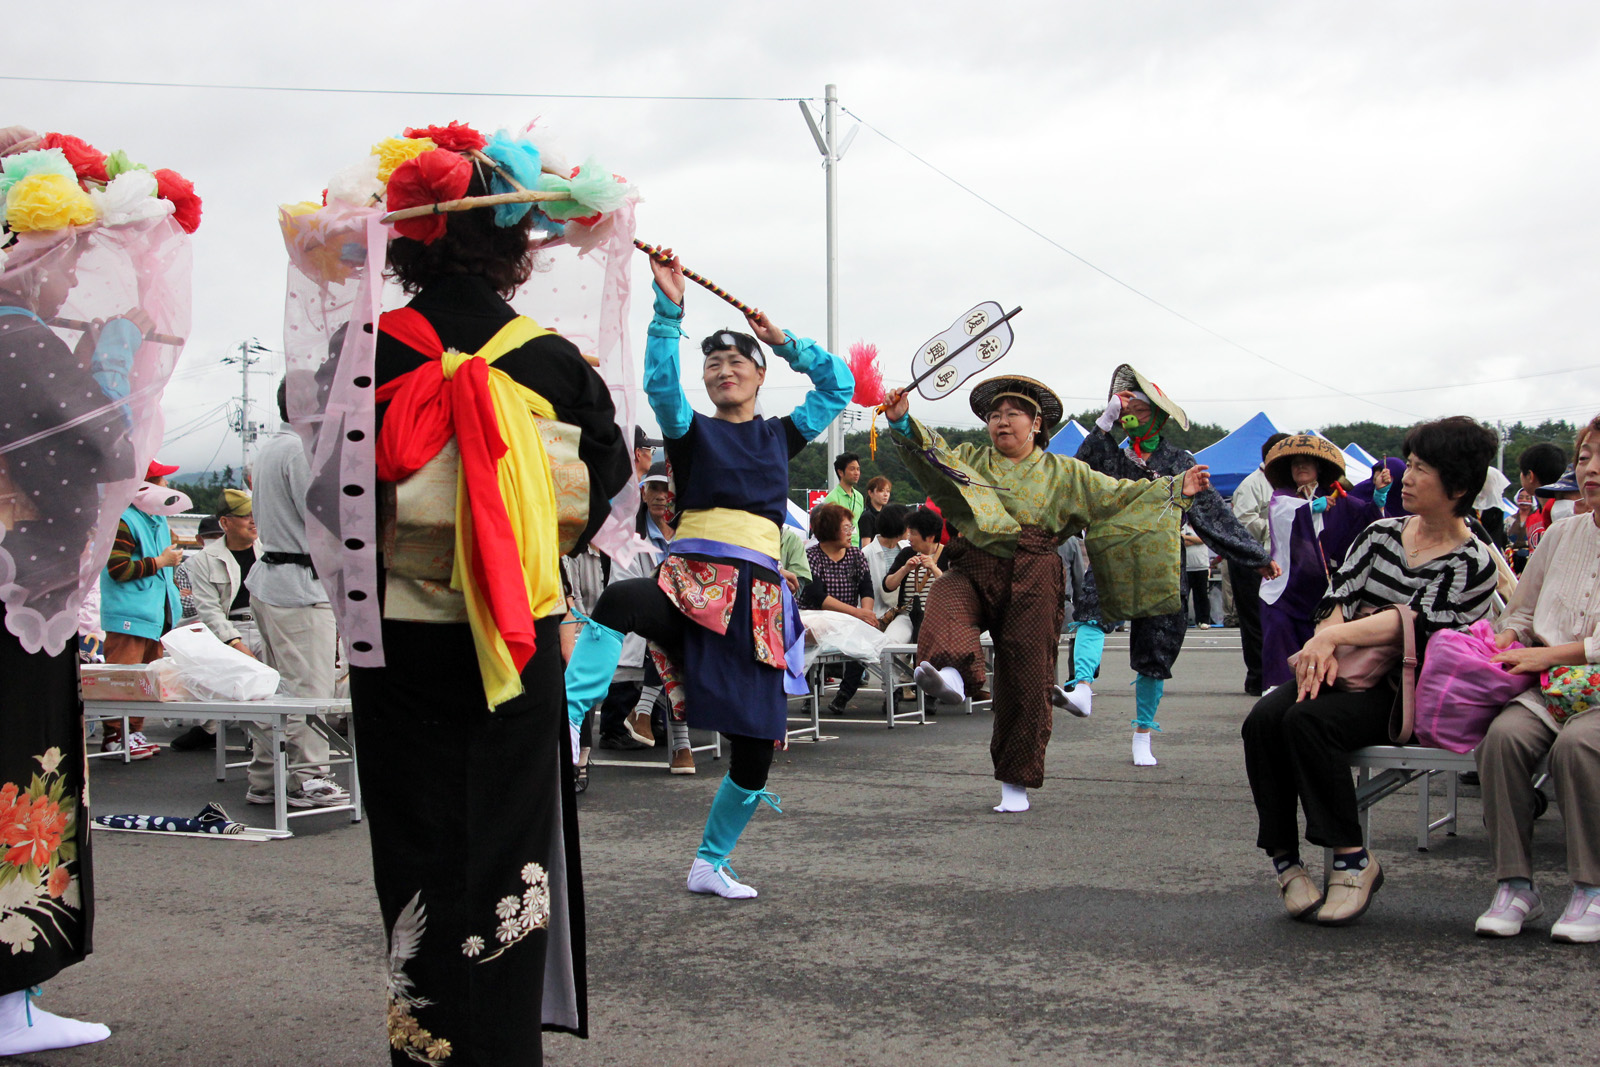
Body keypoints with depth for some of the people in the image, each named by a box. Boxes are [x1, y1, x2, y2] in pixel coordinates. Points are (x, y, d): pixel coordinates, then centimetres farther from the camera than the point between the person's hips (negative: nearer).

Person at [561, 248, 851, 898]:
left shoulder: (780, 436, 19)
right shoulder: (692, 431, 9)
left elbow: (839, 384, 23)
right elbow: (661, 383, -10)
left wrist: (784, 342, 18)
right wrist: (670, 311, -18)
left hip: (756, 598, 3)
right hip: (691, 582, -3)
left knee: (755, 755, 3)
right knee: (619, 602, -41)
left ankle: (710, 865, 24)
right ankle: (565, 725, -44)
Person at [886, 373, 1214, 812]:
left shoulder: (1062, 473, 13)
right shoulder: (970, 460, 14)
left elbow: (1117, 495, 10)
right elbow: (930, 450, -3)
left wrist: (1175, 489, 1)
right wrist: (903, 423, -23)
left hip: (1032, 583, 0)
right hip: (973, 571, 1)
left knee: (1026, 682, -1)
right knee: (945, 601, -36)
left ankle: (1016, 782, 12)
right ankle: (952, 672, -64)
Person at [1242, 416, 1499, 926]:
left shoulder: (1472, 563, -3)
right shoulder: (1381, 533, 14)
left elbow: (1415, 623, -14)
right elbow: (1338, 596, 6)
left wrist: (1330, 636, -20)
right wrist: (1325, 648, -15)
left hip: (1401, 694, -5)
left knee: (1308, 720, -32)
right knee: (1263, 720, -24)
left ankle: (1353, 860, -21)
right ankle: (1285, 860, -19)